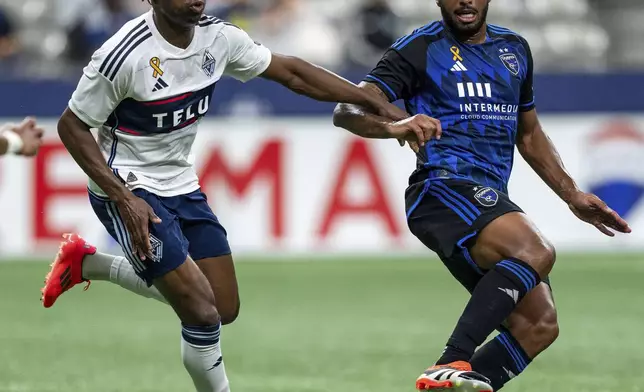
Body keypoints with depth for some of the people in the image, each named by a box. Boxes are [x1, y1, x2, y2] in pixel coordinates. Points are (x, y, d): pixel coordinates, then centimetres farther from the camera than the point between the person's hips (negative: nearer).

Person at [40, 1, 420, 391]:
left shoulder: (218, 37, -7)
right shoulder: (124, 54, -25)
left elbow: (291, 72, 2)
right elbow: (72, 126, -16)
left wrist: (378, 104, -2)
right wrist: (123, 198, -24)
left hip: (182, 186, 8)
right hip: (128, 189, -7)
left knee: (225, 309, 10)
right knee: (203, 312, -17)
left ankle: (89, 263, 22)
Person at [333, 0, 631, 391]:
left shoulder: (514, 49, 21)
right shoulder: (422, 48, 1)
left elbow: (530, 135, 33)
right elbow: (347, 110, -8)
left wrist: (572, 196, 24)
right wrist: (392, 126, -29)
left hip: (491, 202, 8)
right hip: (443, 186, -8)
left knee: (539, 325, -3)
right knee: (536, 252, -33)